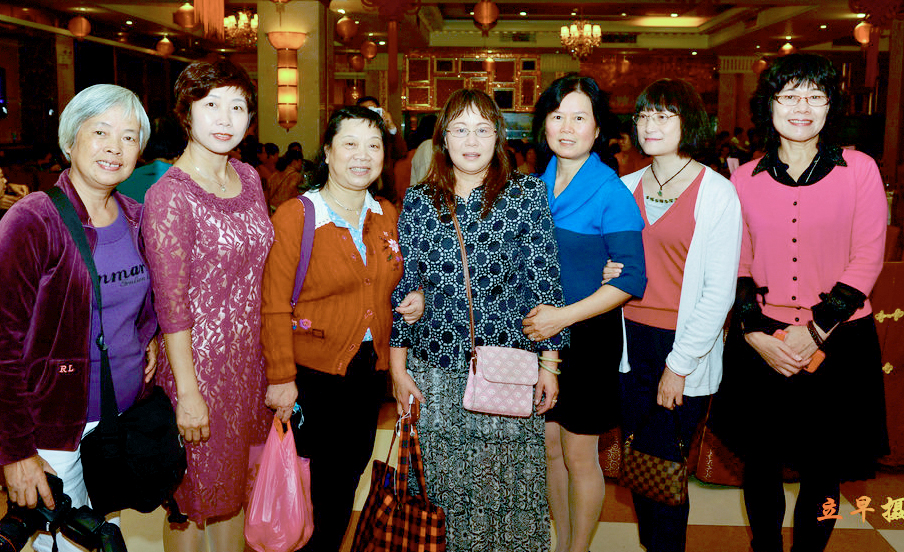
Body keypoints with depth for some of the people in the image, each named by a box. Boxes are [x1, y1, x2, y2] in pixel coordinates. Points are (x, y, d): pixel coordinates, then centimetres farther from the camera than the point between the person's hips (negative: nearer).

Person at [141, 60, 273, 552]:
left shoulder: (248, 178, 3)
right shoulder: (169, 197, -18)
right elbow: (171, 306, -17)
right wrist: (188, 393, -16)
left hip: (250, 354, 7)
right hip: (198, 360, -6)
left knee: (234, 481, 21)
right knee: (194, 497, 10)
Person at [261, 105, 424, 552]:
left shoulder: (388, 217, 5)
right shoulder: (294, 217, -12)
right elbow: (274, 305, -13)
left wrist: (415, 298, -3)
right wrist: (281, 377, -16)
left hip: (370, 370, 5)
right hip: (314, 373, -5)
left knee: (348, 480, 17)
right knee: (320, 484, 5)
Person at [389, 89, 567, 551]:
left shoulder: (527, 193, -1)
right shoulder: (418, 201, 4)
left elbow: (546, 282, 0)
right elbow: (403, 287, 7)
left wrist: (549, 363, -2)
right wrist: (398, 367, 5)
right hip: (436, 368, 2)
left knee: (511, 486, 6)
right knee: (448, 488, 11)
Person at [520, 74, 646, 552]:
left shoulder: (611, 192, -14)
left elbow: (631, 279, -17)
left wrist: (565, 315, -24)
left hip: (586, 337, -5)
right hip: (538, 333, 6)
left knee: (578, 456, 8)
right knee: (549, 447, 16)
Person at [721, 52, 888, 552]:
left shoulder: (859, 170, -3)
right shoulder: (745, 179, 2)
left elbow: (866, 261, -5)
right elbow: (737, 266, 2)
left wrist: (815, 330, -13)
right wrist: (756, 334, -10)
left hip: (838, 343, -1)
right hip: (762, 341, 1)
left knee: (822, 468, 11)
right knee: (760, 460, 12)